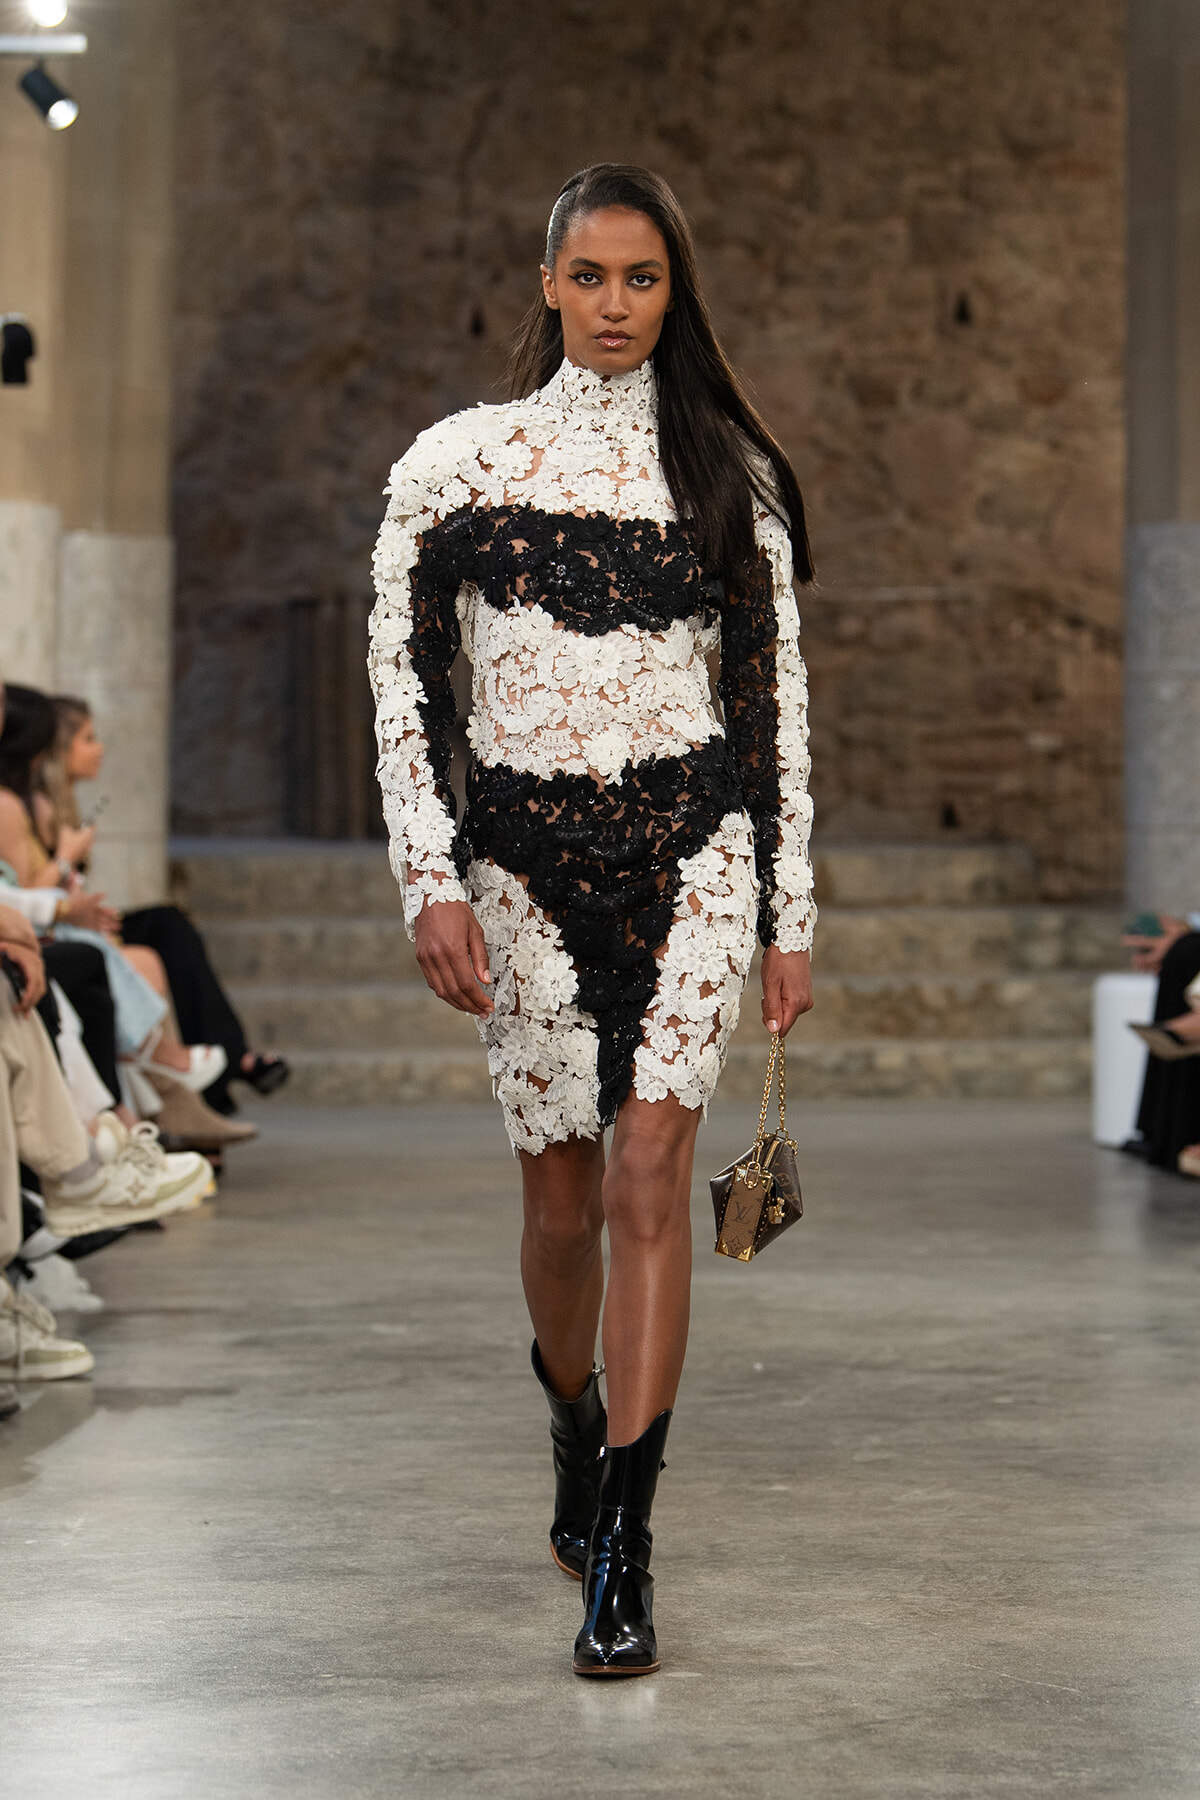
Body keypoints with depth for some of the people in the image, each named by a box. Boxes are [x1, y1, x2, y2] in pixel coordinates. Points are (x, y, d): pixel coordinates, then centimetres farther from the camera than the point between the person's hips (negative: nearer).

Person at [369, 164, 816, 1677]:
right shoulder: (455, 463, 4)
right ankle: (575, 1434, 38)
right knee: (562, 1196, 7)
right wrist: (433, 884, -8)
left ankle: (620, 1551, -10)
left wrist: (787, 918, 5)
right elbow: (404, 682, 2)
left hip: (690, 842, -1)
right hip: (525, 854, 1)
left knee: (650, 1166, -14)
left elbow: (775, 694, 8)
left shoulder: (728, 472, 5)